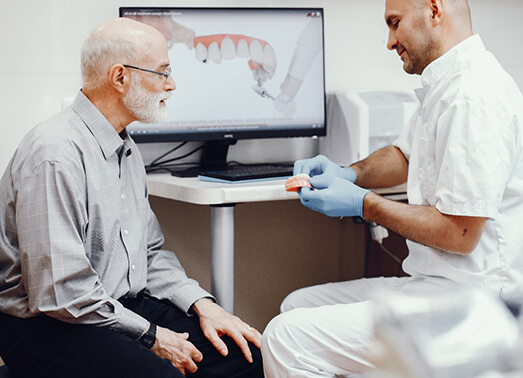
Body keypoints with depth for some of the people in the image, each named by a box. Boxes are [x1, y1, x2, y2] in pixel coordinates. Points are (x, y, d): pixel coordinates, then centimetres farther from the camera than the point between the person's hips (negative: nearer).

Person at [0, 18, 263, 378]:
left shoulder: (127, 149, 14)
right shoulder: (56, 153, -19)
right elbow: (59, 291, -23)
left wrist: (202, 304, 2)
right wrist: (150, 335, -15)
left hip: (125, 306, 9)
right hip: (50, 324, -8)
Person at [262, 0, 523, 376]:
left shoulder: (473, 97, -21)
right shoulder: (447, 85, 14)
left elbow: (458, 235, -23)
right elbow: (403, 155, 29)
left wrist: (364, 203, -11)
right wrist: (349, 173, 8)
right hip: (432, 282, 11)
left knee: (287, 339, -18)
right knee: (297, 305, 15)